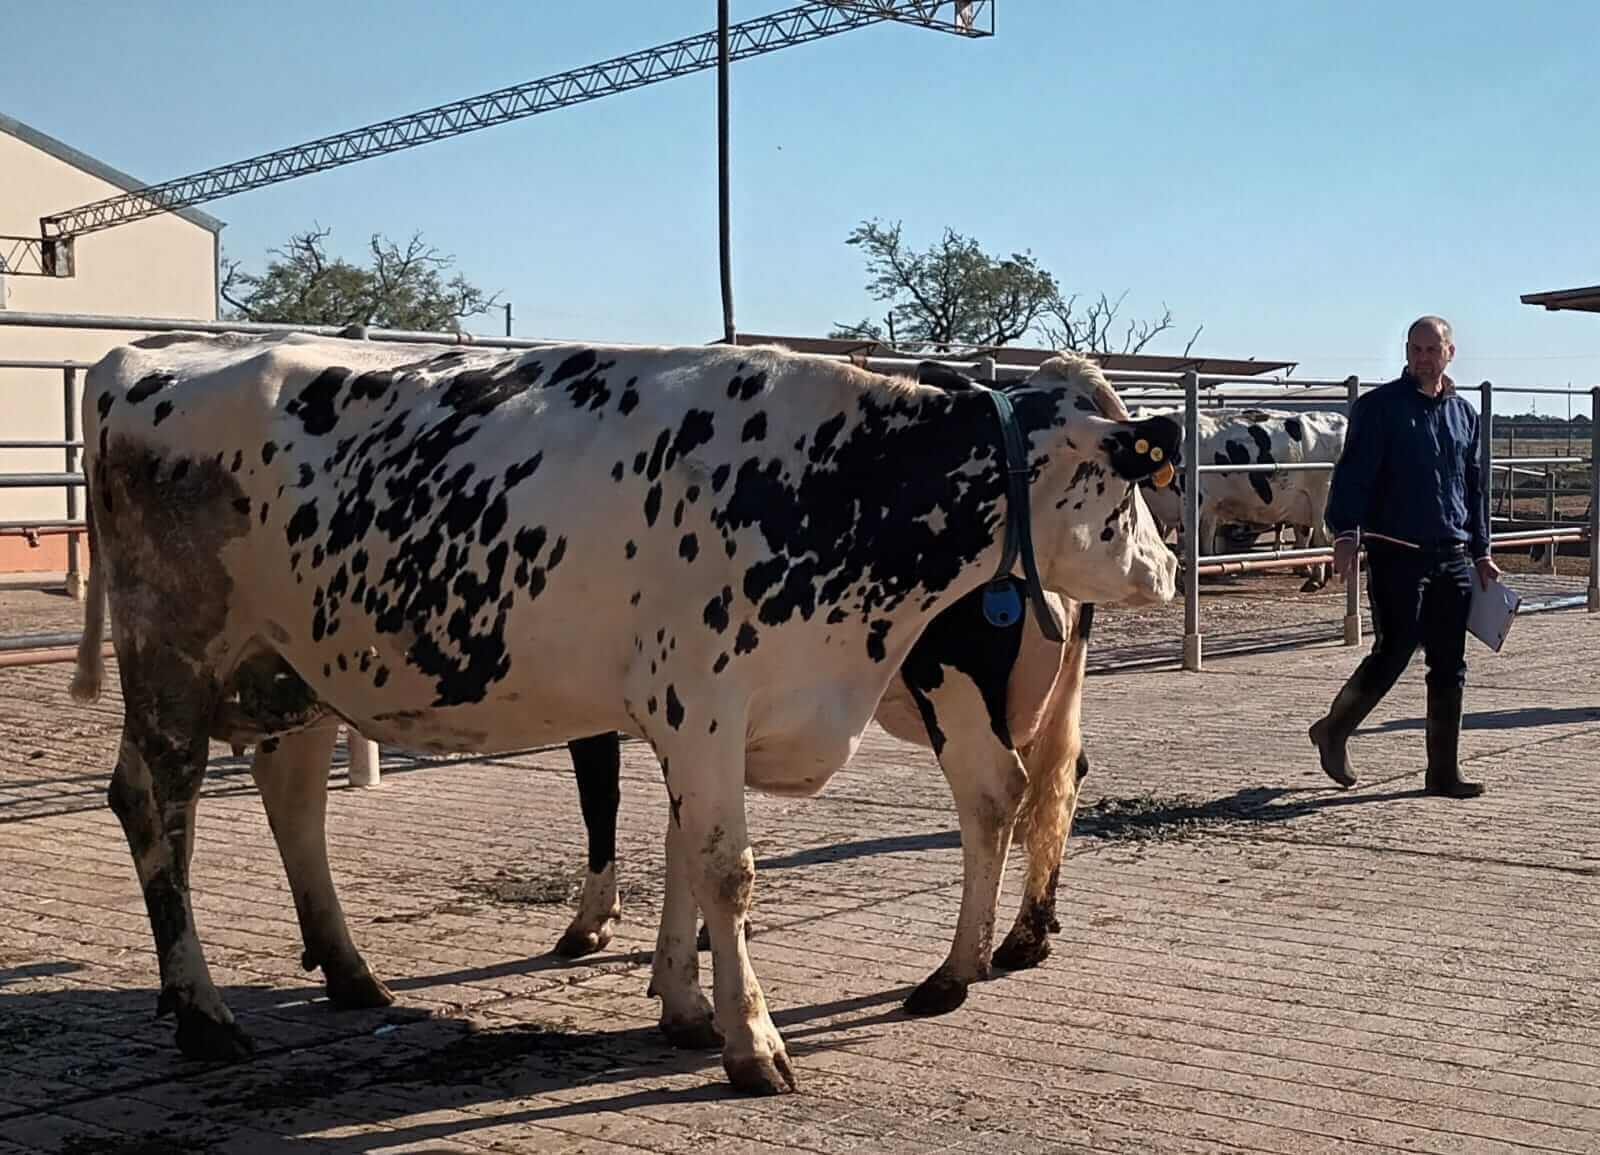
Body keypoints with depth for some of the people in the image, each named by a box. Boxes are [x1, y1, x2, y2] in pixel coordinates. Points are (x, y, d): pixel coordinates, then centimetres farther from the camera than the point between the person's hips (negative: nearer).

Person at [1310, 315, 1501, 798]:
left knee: (1449, 667, 4)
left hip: (1453, 558, 6)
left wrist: (1482, 552, 19)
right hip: (1397, 555, -5)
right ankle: (1332, 731, 15)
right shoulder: (1380, 407, -1)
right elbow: (1354, 473, -9)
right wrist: (1346, 532, -21)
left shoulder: (1463, 414, 16)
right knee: (1393, 652, -7)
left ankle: (1444, 772, 10)